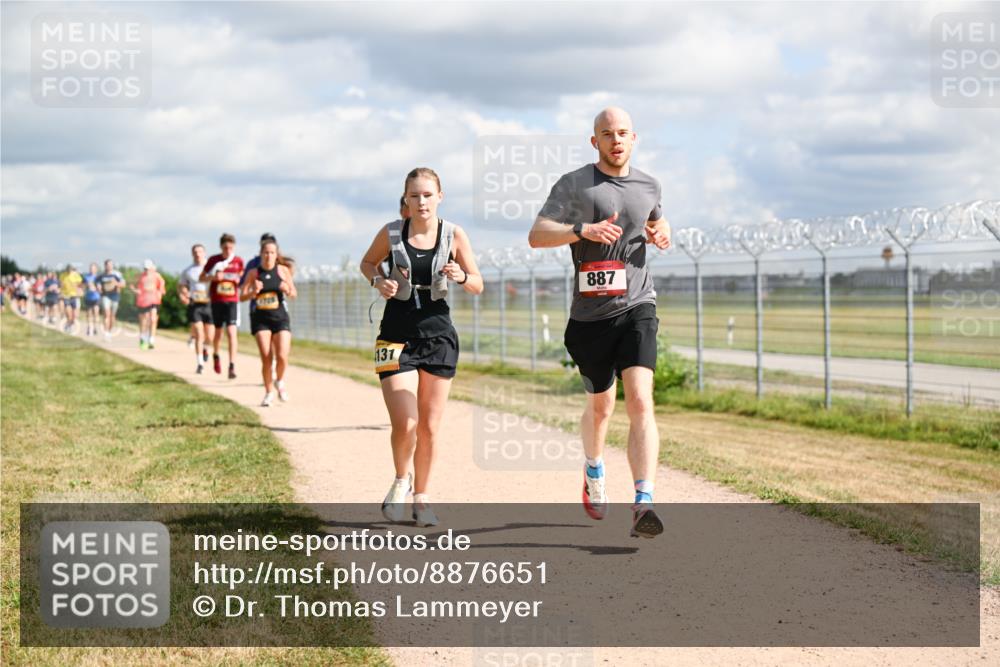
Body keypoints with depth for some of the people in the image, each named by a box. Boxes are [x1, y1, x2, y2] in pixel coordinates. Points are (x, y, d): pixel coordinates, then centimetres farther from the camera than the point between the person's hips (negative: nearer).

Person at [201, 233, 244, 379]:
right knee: (218, 332, 12)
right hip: (217, 301, 0)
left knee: (231, 332, -13)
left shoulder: (239, 261, 0)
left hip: (232, 301, 0)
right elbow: (201, 278, 4)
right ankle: (215, 355, 42)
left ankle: (232, 366, -15)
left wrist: (239, 280, -7)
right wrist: (213, 277, -16)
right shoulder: (214, 260, -3)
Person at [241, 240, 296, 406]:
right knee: (266, 358, -8)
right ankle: (269, 392, 9)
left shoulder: (283, 270, 2)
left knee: (282, 357, -11)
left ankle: (279, 381, 20)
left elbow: (294, 294, 7)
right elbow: (243, 296, 0)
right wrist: (254, 292, -19)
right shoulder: (254, 273, 1)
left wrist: (287, 290, -15)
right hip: (261, 319, 0)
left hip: (280, 317, 0)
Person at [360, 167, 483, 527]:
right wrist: (378, 280, -6)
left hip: (438, 337, 1)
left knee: (429, 427, 5)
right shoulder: (391, 233, -3)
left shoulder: (454, 235, -3)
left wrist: (461, 277, -18)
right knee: (405, 424, -13)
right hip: (397, 337, -1)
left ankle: (421, 497, 23)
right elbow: (367, 262, 15)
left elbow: (478, 286, 4)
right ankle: (402, 479, 16)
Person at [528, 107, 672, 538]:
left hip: (637, 309, 1)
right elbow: (536, 235, -10)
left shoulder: (648, 186, 11)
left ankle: (643, 506, -25)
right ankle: (594, 471, 47)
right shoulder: (574, 184, -2)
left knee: (640, 402, -17)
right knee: (600, 406, 14)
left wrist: (661, 233, 6)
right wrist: (583, 230, -25)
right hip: (590, 314, -1)